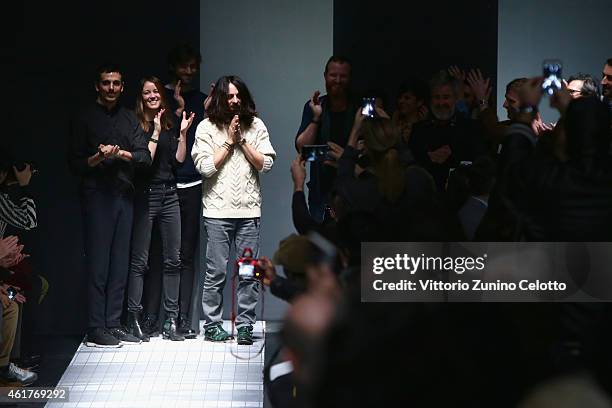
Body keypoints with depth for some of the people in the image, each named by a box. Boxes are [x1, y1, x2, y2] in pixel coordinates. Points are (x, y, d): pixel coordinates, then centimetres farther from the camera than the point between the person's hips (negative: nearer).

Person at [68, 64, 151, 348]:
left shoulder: (129, 119, 16)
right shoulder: (85, 119, 5)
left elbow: (145, 157, 6)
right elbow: (75, 163, 1)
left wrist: (121, 153, -11)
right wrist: (98, 157, -16)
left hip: (124, 194, 4)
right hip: (96, 194, -4)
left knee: (120, 263, 4)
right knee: (98, 264, -8)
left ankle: (113, 324, 9)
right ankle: (96, 329, -7)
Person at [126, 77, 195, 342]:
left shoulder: (170, 124, 12)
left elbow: (179, 160, 7)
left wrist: (182, 133, -1)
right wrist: (155, 133, -14)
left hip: (169, 194, 5)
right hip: (145, 194, -5)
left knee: (173, 260, 4)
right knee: (139, 260, -3)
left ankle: (171, 320, 8)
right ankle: (133, 320, 1)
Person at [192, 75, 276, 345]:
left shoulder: (255, 125, 9)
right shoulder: (207, 127, 2)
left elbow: (266, 164, 2)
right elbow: (205, 167, -7)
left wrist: (242, 140, -5)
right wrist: (229, 141, -6)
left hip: (249, 210, 2)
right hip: (218, 211, -2)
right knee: (216, 272, -1)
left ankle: (245, 327, 6)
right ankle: (212, 325, 7)